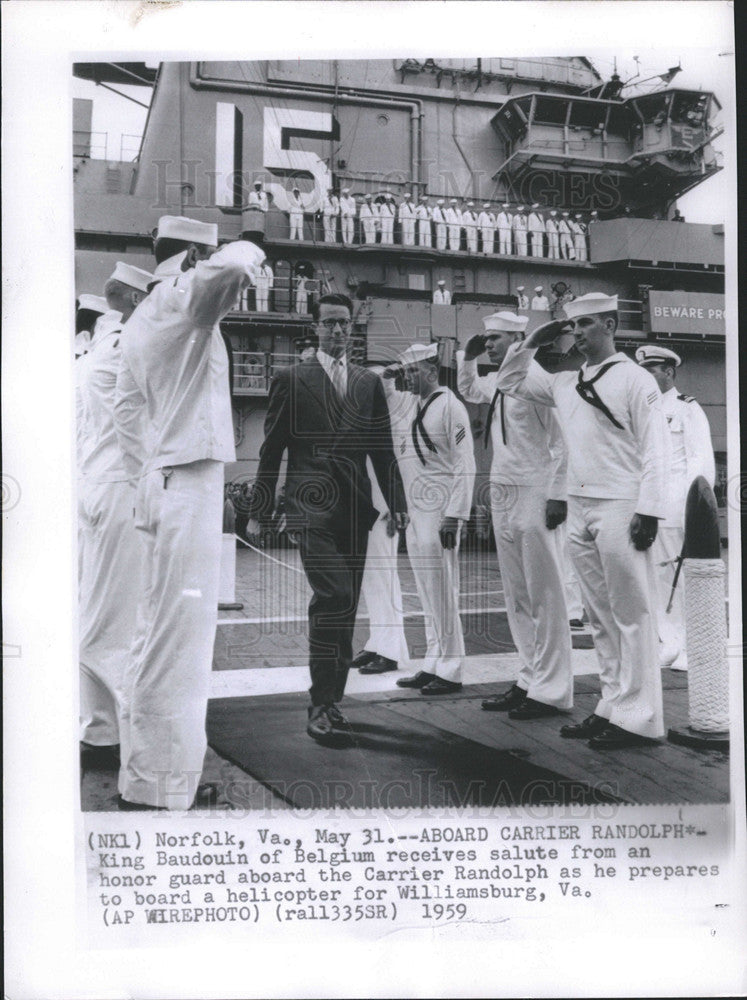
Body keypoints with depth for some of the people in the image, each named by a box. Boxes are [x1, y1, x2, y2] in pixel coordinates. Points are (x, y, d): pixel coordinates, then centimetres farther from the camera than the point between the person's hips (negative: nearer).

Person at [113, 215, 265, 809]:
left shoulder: (141, 320, 19)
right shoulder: (184, 298, -9)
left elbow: (128, 410, 19)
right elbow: (236, 263, -27)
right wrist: (245, 256, -4)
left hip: (159, 481, 10)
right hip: (189, 479, -10)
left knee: (159, 634, 13)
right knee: (178, 635, -8)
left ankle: (147, 772, 22)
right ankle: (157, 788, -4)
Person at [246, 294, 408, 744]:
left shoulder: (370, 382, 16)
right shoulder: (292, 379, 5)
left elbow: (383, 449, 17)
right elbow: (272, 449, 4)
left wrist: (397, 502, 9)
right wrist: (259, 511, 1)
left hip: (355, 507, 4)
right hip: (311, 506, -4)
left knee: (345, 607, 6)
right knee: (334, 597, -18)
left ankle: (332, 701, 17)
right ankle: (321, 706, -10)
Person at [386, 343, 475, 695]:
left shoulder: (449, 405, -8)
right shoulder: (407, 403, 14)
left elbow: (465, 464, -13)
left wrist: (455, 515, -18)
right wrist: (387, 377, 13)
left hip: (439, 511, -8)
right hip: (413, 510, 8)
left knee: (442, 593, -4)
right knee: (426, 595, 12)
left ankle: (450, 671, 4)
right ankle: (432, 665, 20)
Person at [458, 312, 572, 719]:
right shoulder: (494, 381, 13)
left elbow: (560, 441, -14)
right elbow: (468, 390, 36)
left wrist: (557, 495, -17)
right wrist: (467, 358, 19)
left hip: (534, 494, -9)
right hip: (501, 494, 9)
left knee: (545, 595, -3)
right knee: (516, 595, 12)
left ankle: (551, 690, 3)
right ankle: (530, 680, 21)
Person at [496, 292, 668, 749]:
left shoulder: (635, 379, -4)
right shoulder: (564, 383, 15)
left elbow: (654, 450, -9)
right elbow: (510, 381, 28)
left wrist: (648, 510, -16)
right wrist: (531, 343, 14)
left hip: (620, 509, -7)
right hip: (579, 510, 7)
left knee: (631, 615, -3)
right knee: (600, 617, 11)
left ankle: (638, 718, 2)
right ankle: (613, 706, 20)